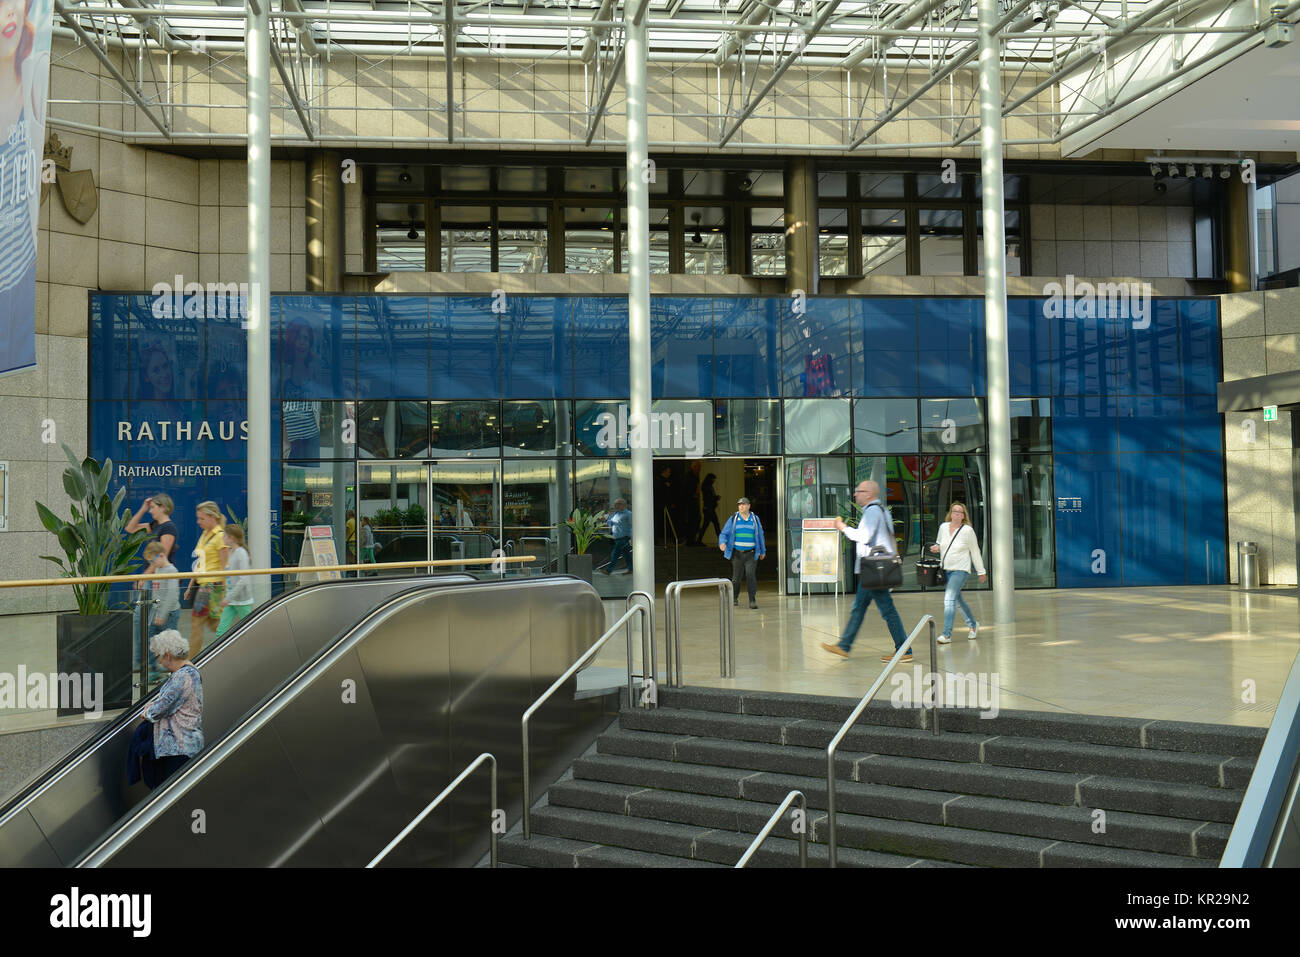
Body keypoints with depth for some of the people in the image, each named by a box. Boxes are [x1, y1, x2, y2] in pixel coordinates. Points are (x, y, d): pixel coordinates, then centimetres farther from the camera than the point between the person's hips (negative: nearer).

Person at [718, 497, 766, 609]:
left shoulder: (755, 519, 7)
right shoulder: (733, 519, 3)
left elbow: (760, 535, 15)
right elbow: (723, 534, 0)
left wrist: (763, 551, 19)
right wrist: (722, 543, -21)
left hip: (751, 554, 0)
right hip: (737, 554, 0)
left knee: (751, 576, -15)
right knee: (736, 577, 6)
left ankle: (753, 601, -13)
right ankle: (734, 598, 30)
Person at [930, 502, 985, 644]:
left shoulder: (967, 530, -7)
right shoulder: (943, 527, 4)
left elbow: (975, 552, 2)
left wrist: (981, 571, 7)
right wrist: (936, 547, -3)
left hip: (960, 570, -5)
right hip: (946, 569, 6)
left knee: (949, 599, -17)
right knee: (958, 600, 16)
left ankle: (947, 635, -17)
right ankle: (973, 625, 37)